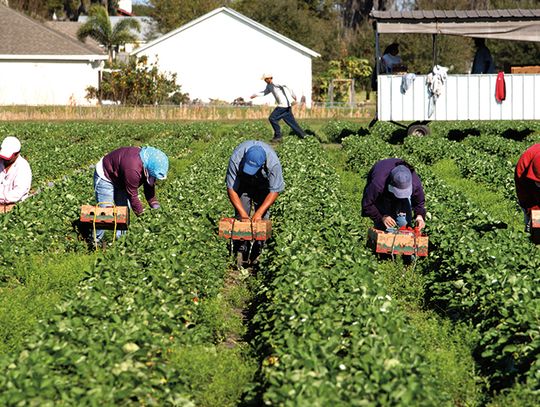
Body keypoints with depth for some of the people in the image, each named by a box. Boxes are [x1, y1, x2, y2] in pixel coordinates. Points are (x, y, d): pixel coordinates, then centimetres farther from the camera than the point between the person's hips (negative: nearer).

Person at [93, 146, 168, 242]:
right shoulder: (132, 169, -42)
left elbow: (149, 185, -1)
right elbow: (132, 195, -30)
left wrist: (154, 204, -5)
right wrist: (141, 213, -22)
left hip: (119, 179, 9)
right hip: (105, 177, -9)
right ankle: (95, 241, 1)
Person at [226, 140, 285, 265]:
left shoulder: (273, 163, -39)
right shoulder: (236, 159, -38)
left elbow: (275, 190, -27)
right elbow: (231, 189, -29)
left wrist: (259, 212, -34)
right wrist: (242, 213, -34)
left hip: (263, 184, 0)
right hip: (243, 183, 0)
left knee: (263, 218, -12)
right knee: (241, 217, -12)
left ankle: (257, 254, -7)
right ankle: (241, 253, -8)